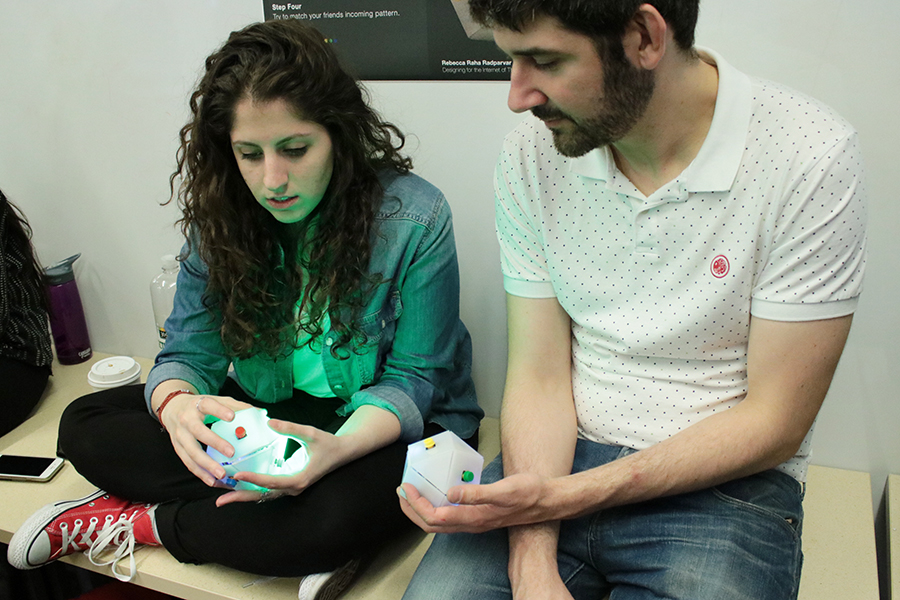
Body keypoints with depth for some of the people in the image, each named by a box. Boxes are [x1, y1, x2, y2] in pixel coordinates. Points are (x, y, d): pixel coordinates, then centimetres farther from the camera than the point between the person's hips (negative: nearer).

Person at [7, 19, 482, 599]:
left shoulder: (416, 219, -19)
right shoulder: (225, 215, -6)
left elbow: (411, 381, -16)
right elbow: (189, 351, -5)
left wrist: (339, 447, -37)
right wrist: (176, 404, -32)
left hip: (383, 427, -4)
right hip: (267, 413, 5)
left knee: (345, 511, -38)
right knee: (85, 424, -8)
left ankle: (138, 523, -11)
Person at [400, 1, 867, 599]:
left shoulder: (810, 157, -16)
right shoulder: (533, 154, -4)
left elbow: (773, 423, -12)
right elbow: (539, 375, -3)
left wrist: (561, 497, -19)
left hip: (722, 482, -2)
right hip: (565, 455, 3)